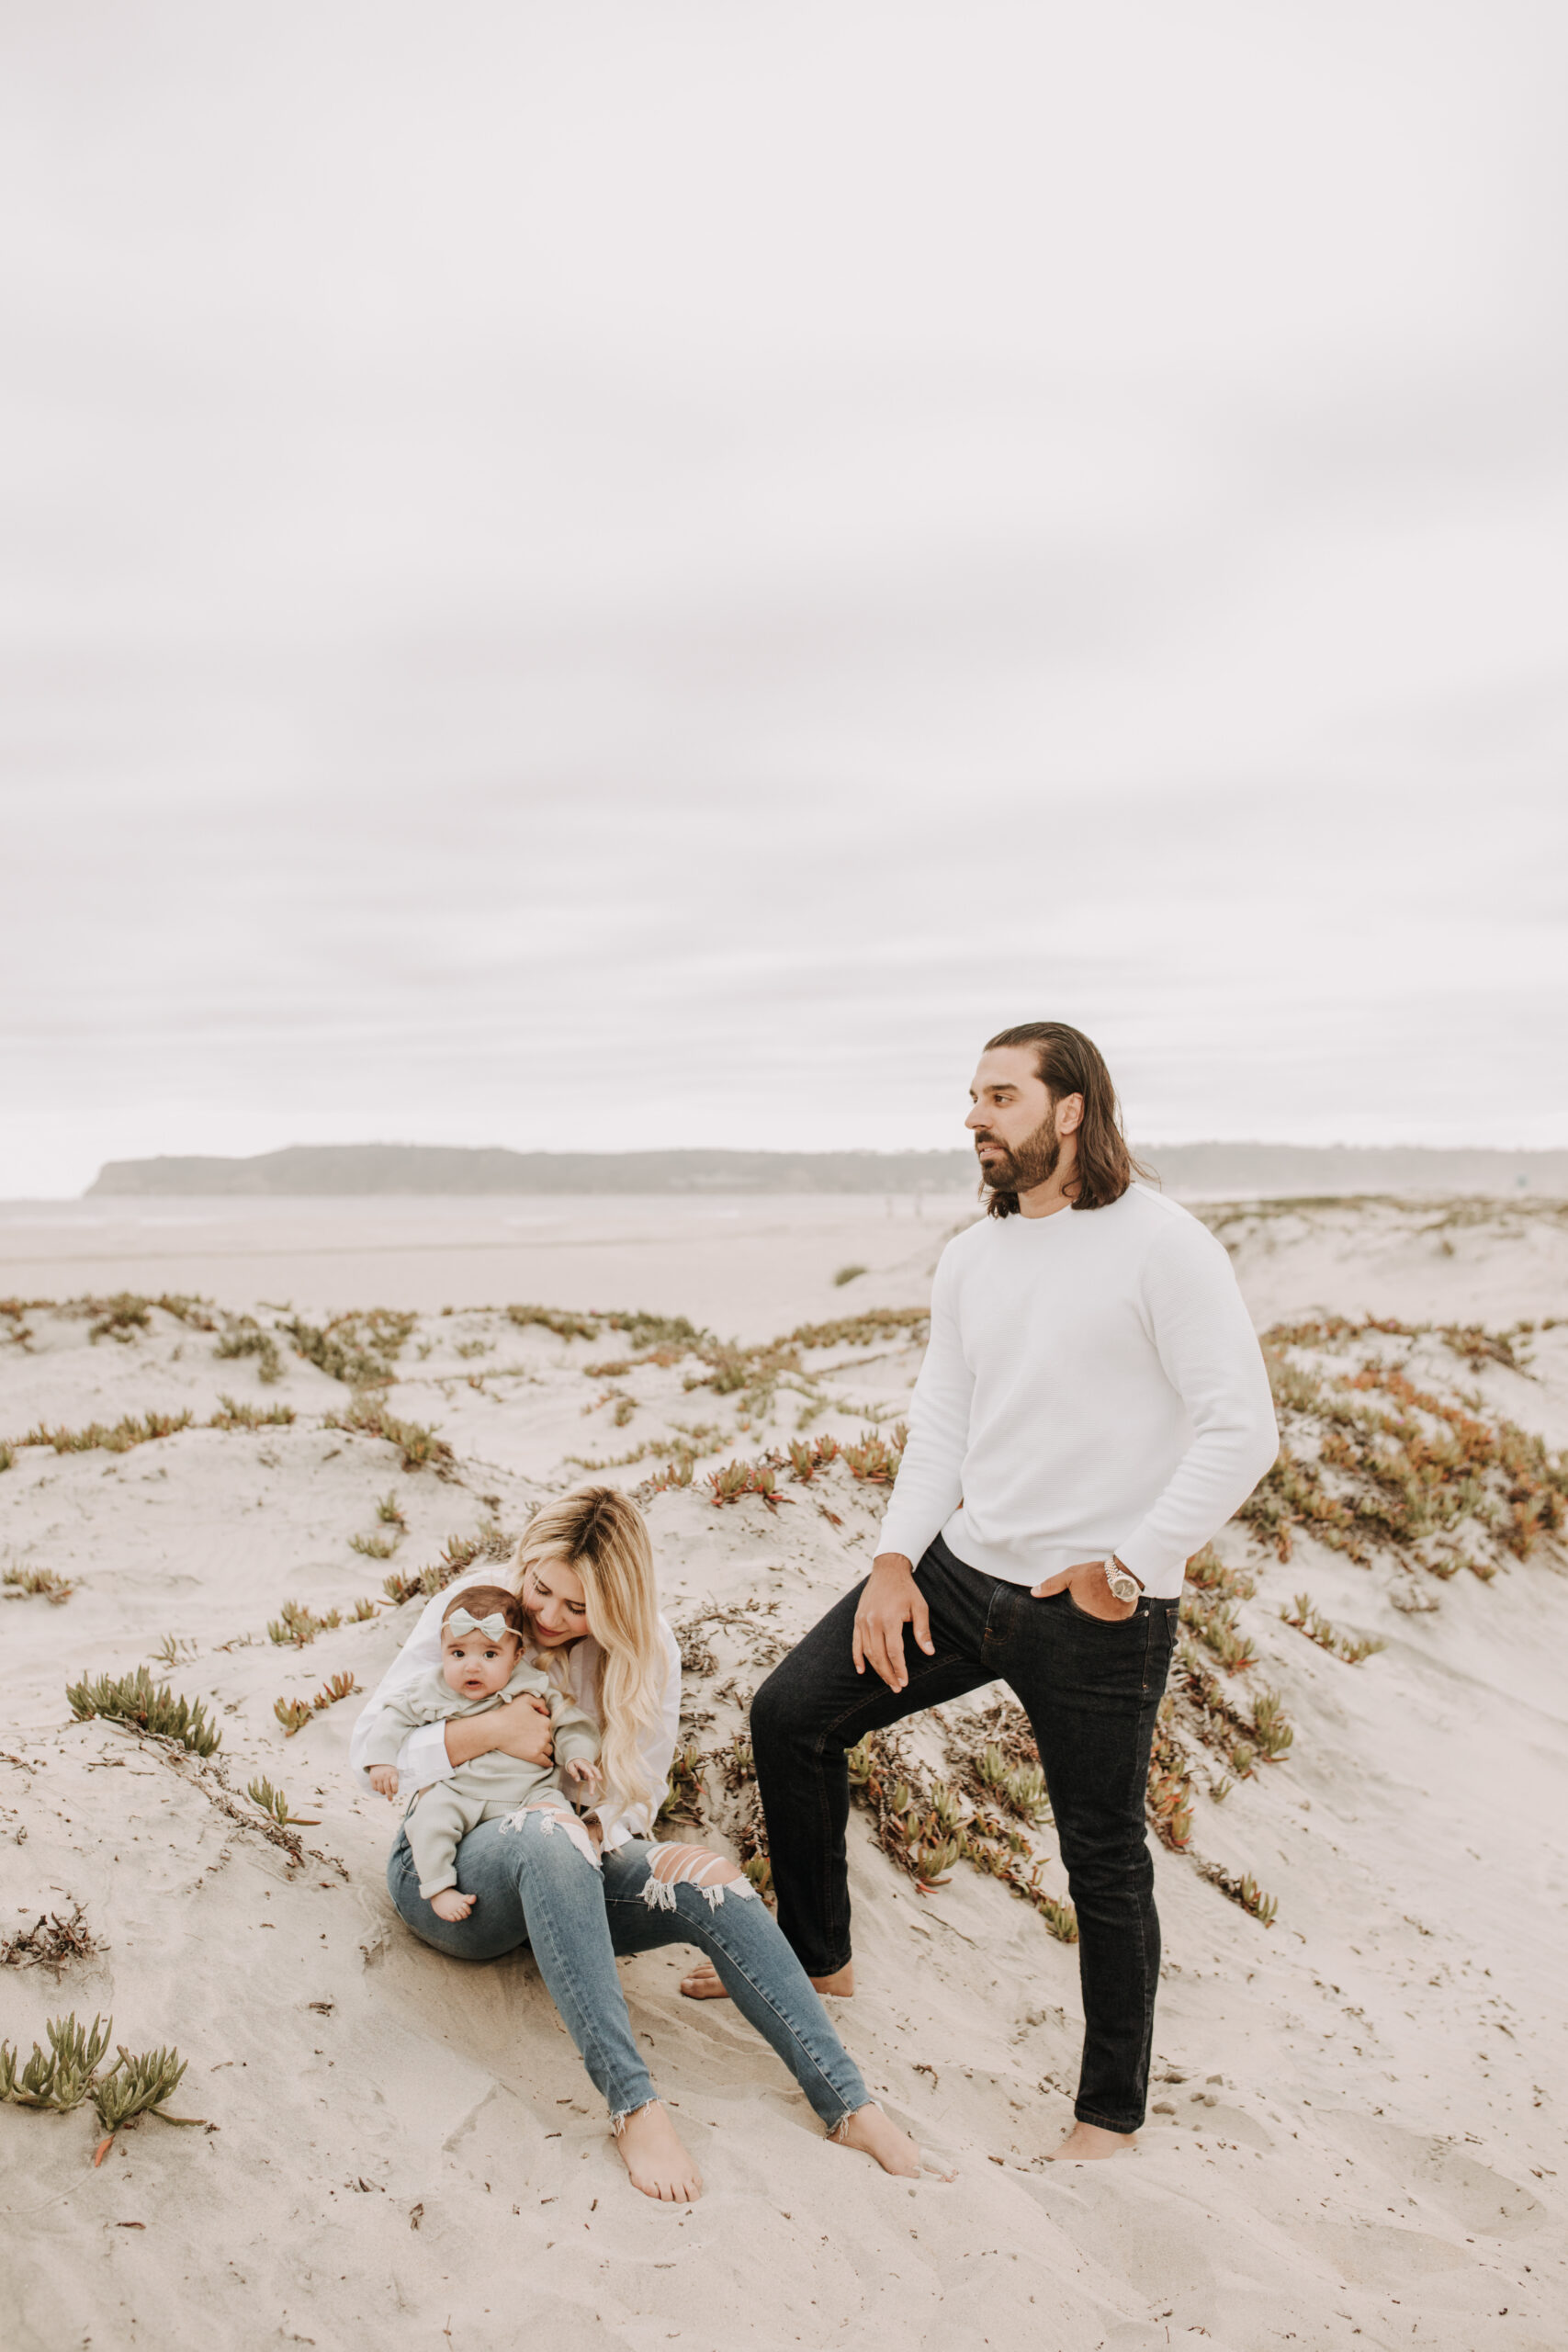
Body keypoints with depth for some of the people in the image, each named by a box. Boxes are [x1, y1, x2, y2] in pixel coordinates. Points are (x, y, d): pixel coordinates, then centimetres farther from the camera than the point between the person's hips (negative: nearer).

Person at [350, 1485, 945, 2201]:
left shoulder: (645, 1650, -2)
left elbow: (638, 1790, 3)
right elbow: (368, 1749, -10)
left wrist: (598, 1830, -20)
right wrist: (487, 1730, -24)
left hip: (564, 1872, 3)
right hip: (449, 1869, -3)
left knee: (707, 1878, -27)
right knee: (546, 1839, -39)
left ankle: (851, 2108, -29)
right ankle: (633, 2106, -42)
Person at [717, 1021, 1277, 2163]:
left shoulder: (1163, 1246, -14)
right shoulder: (970, 1260, 8)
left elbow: (1241, 1430, -16)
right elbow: (941, 1419, 11)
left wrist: (1128, 1568, -18)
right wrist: (895, 1563, -1)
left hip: (1097, 1612, -6)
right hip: (961, 1570, 7)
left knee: (1104, 1858, 6)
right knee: (789, 1715, 7)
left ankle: (1112, 2112, 28)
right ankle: (814, 1952, 30)